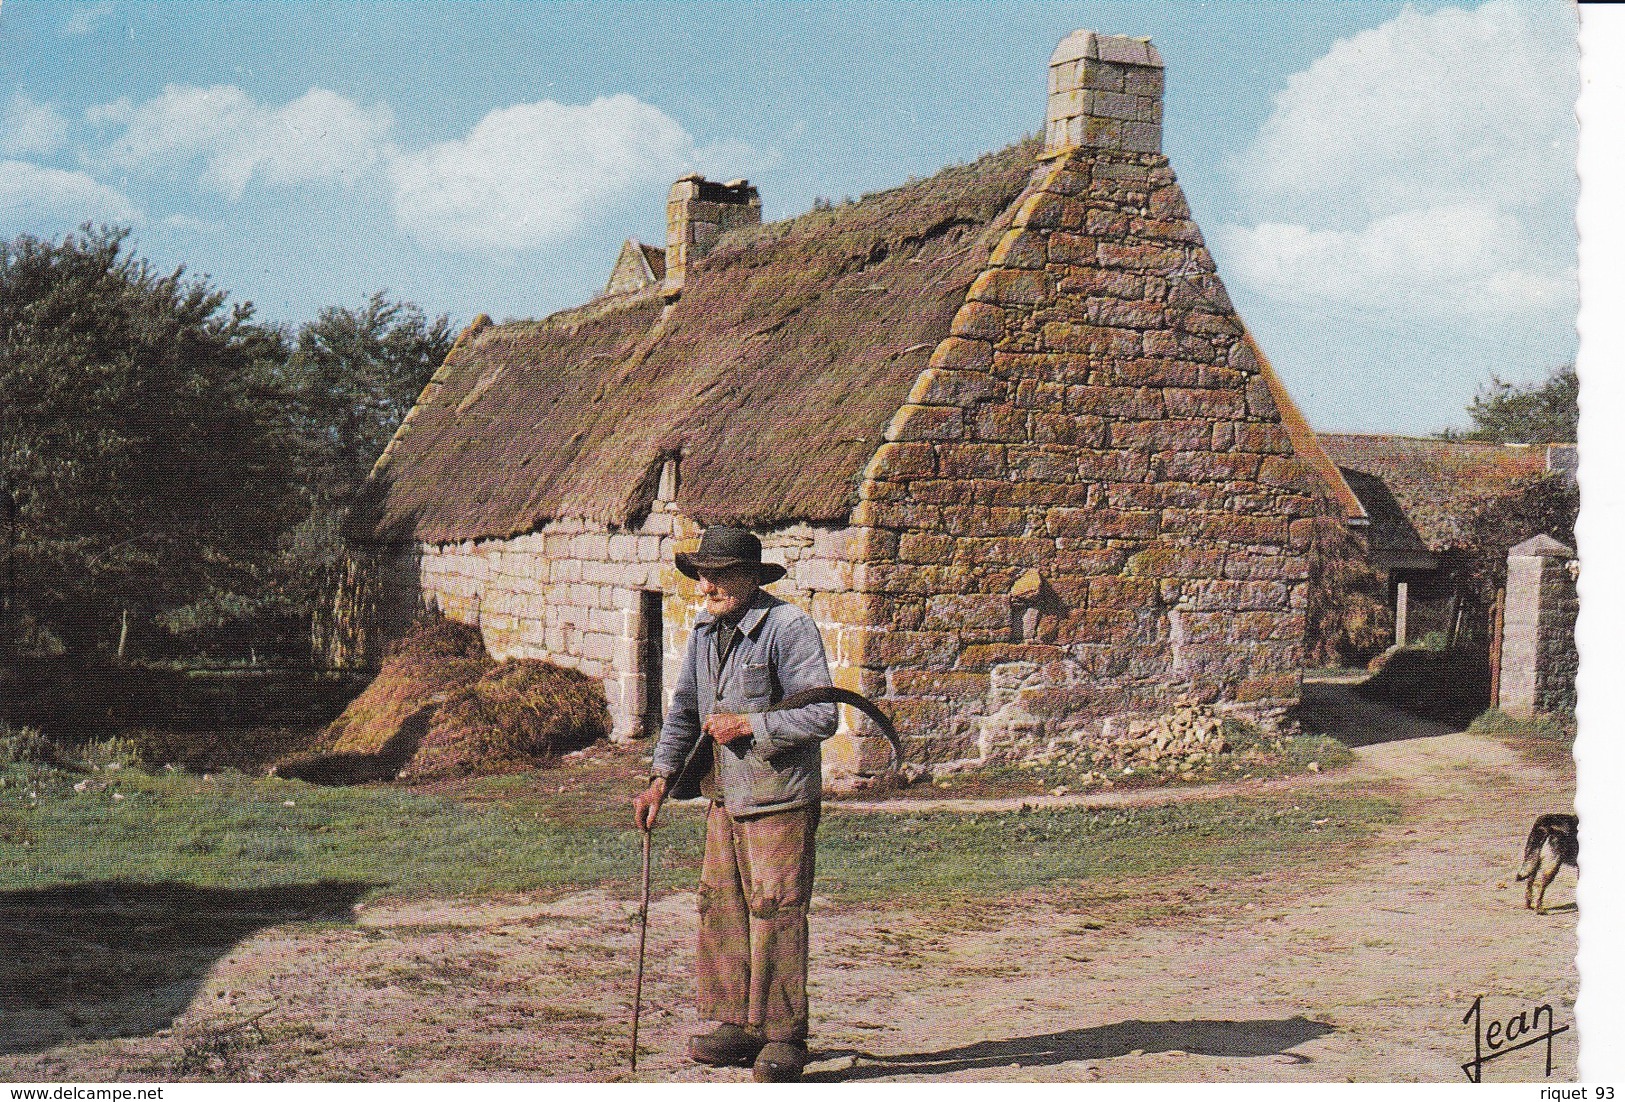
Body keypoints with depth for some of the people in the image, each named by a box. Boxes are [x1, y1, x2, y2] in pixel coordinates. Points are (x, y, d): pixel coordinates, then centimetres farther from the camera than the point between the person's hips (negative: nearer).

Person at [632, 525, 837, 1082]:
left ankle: (783, 1036, 6)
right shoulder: (706, 631, 10)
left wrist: (747, 725, -16)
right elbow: (684, 711, 19)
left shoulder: (789, 627, -14)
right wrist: (660, 781, 10)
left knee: (775, 911, -4)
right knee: (721, 905, 8)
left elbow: (821, 717, -18)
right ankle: (737, 1023, 18)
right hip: (725, 794, 7)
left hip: (779, 796, -7)